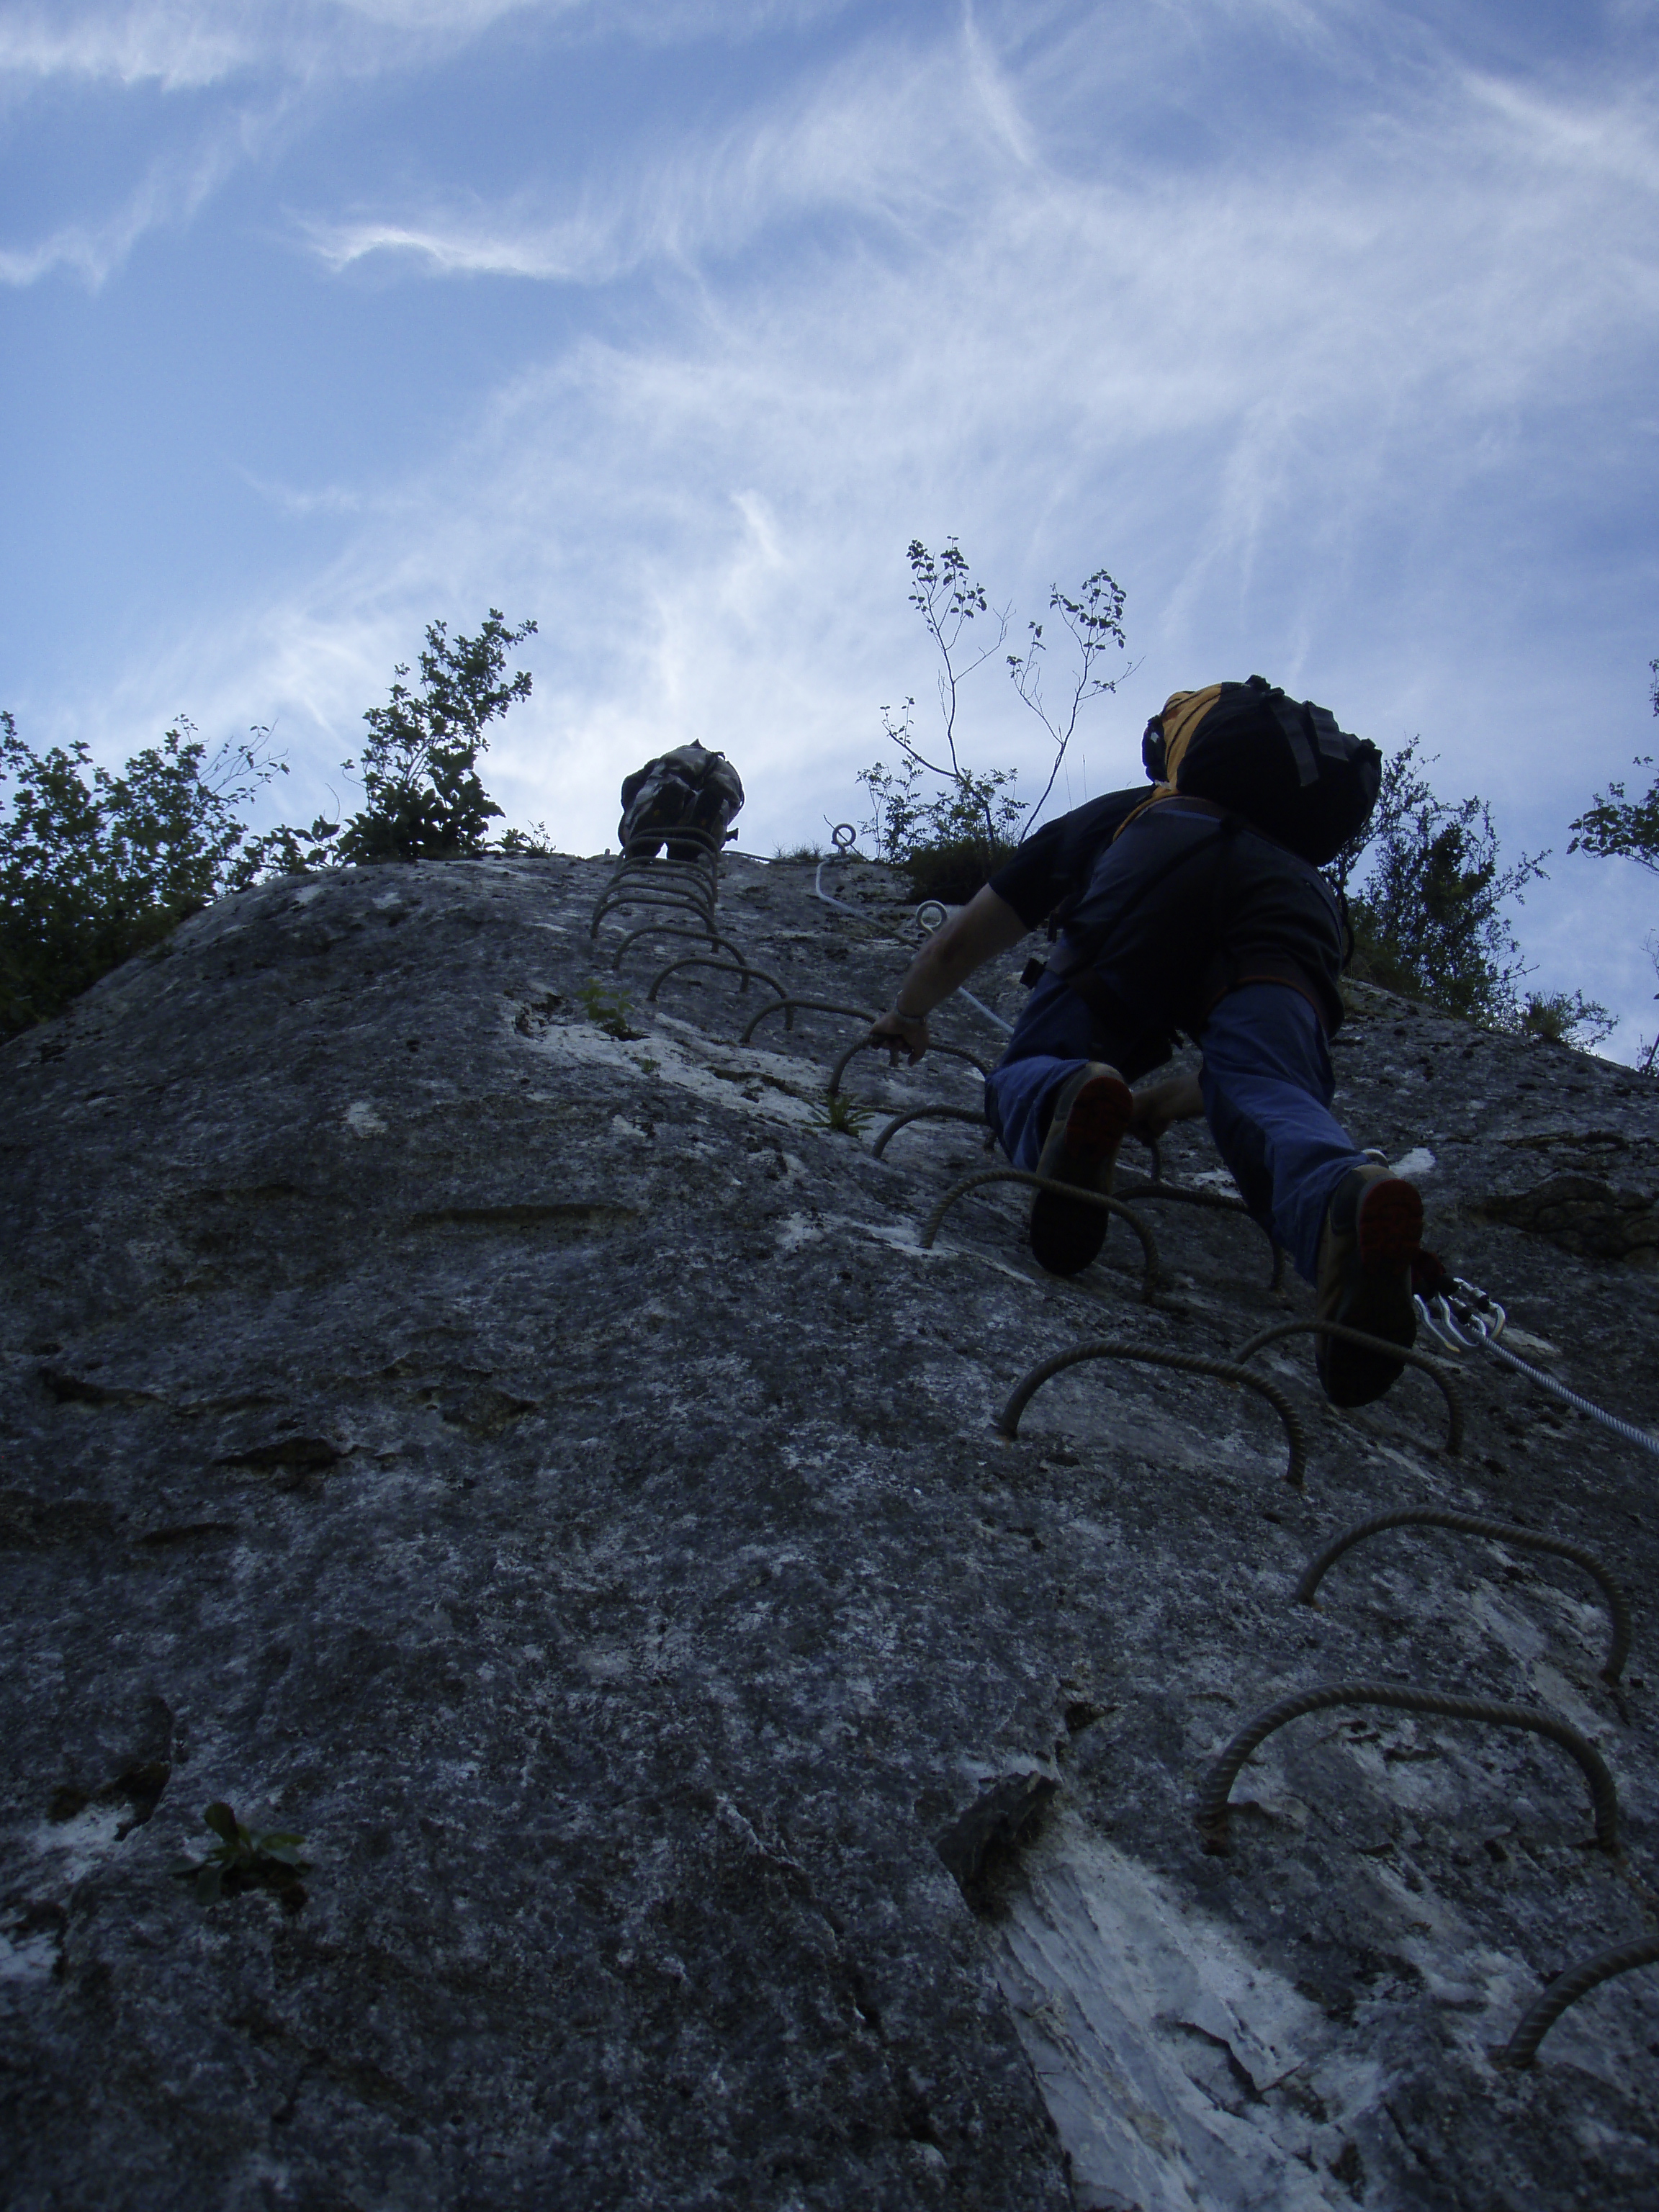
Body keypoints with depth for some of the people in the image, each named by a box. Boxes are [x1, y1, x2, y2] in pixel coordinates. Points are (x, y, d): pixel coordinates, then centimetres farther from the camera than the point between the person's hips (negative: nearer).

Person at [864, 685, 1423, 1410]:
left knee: (1027, 1073, 4)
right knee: (1269, 1097, -15)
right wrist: (1176, 1099, 57)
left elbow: (957, 945, 45)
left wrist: (906, 1014, 64)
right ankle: (1348, 1200, -52)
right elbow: (1268, 1060, 45)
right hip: (1297, 894, 2)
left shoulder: (1106, 817, 43)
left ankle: (1066, 1101, -35)